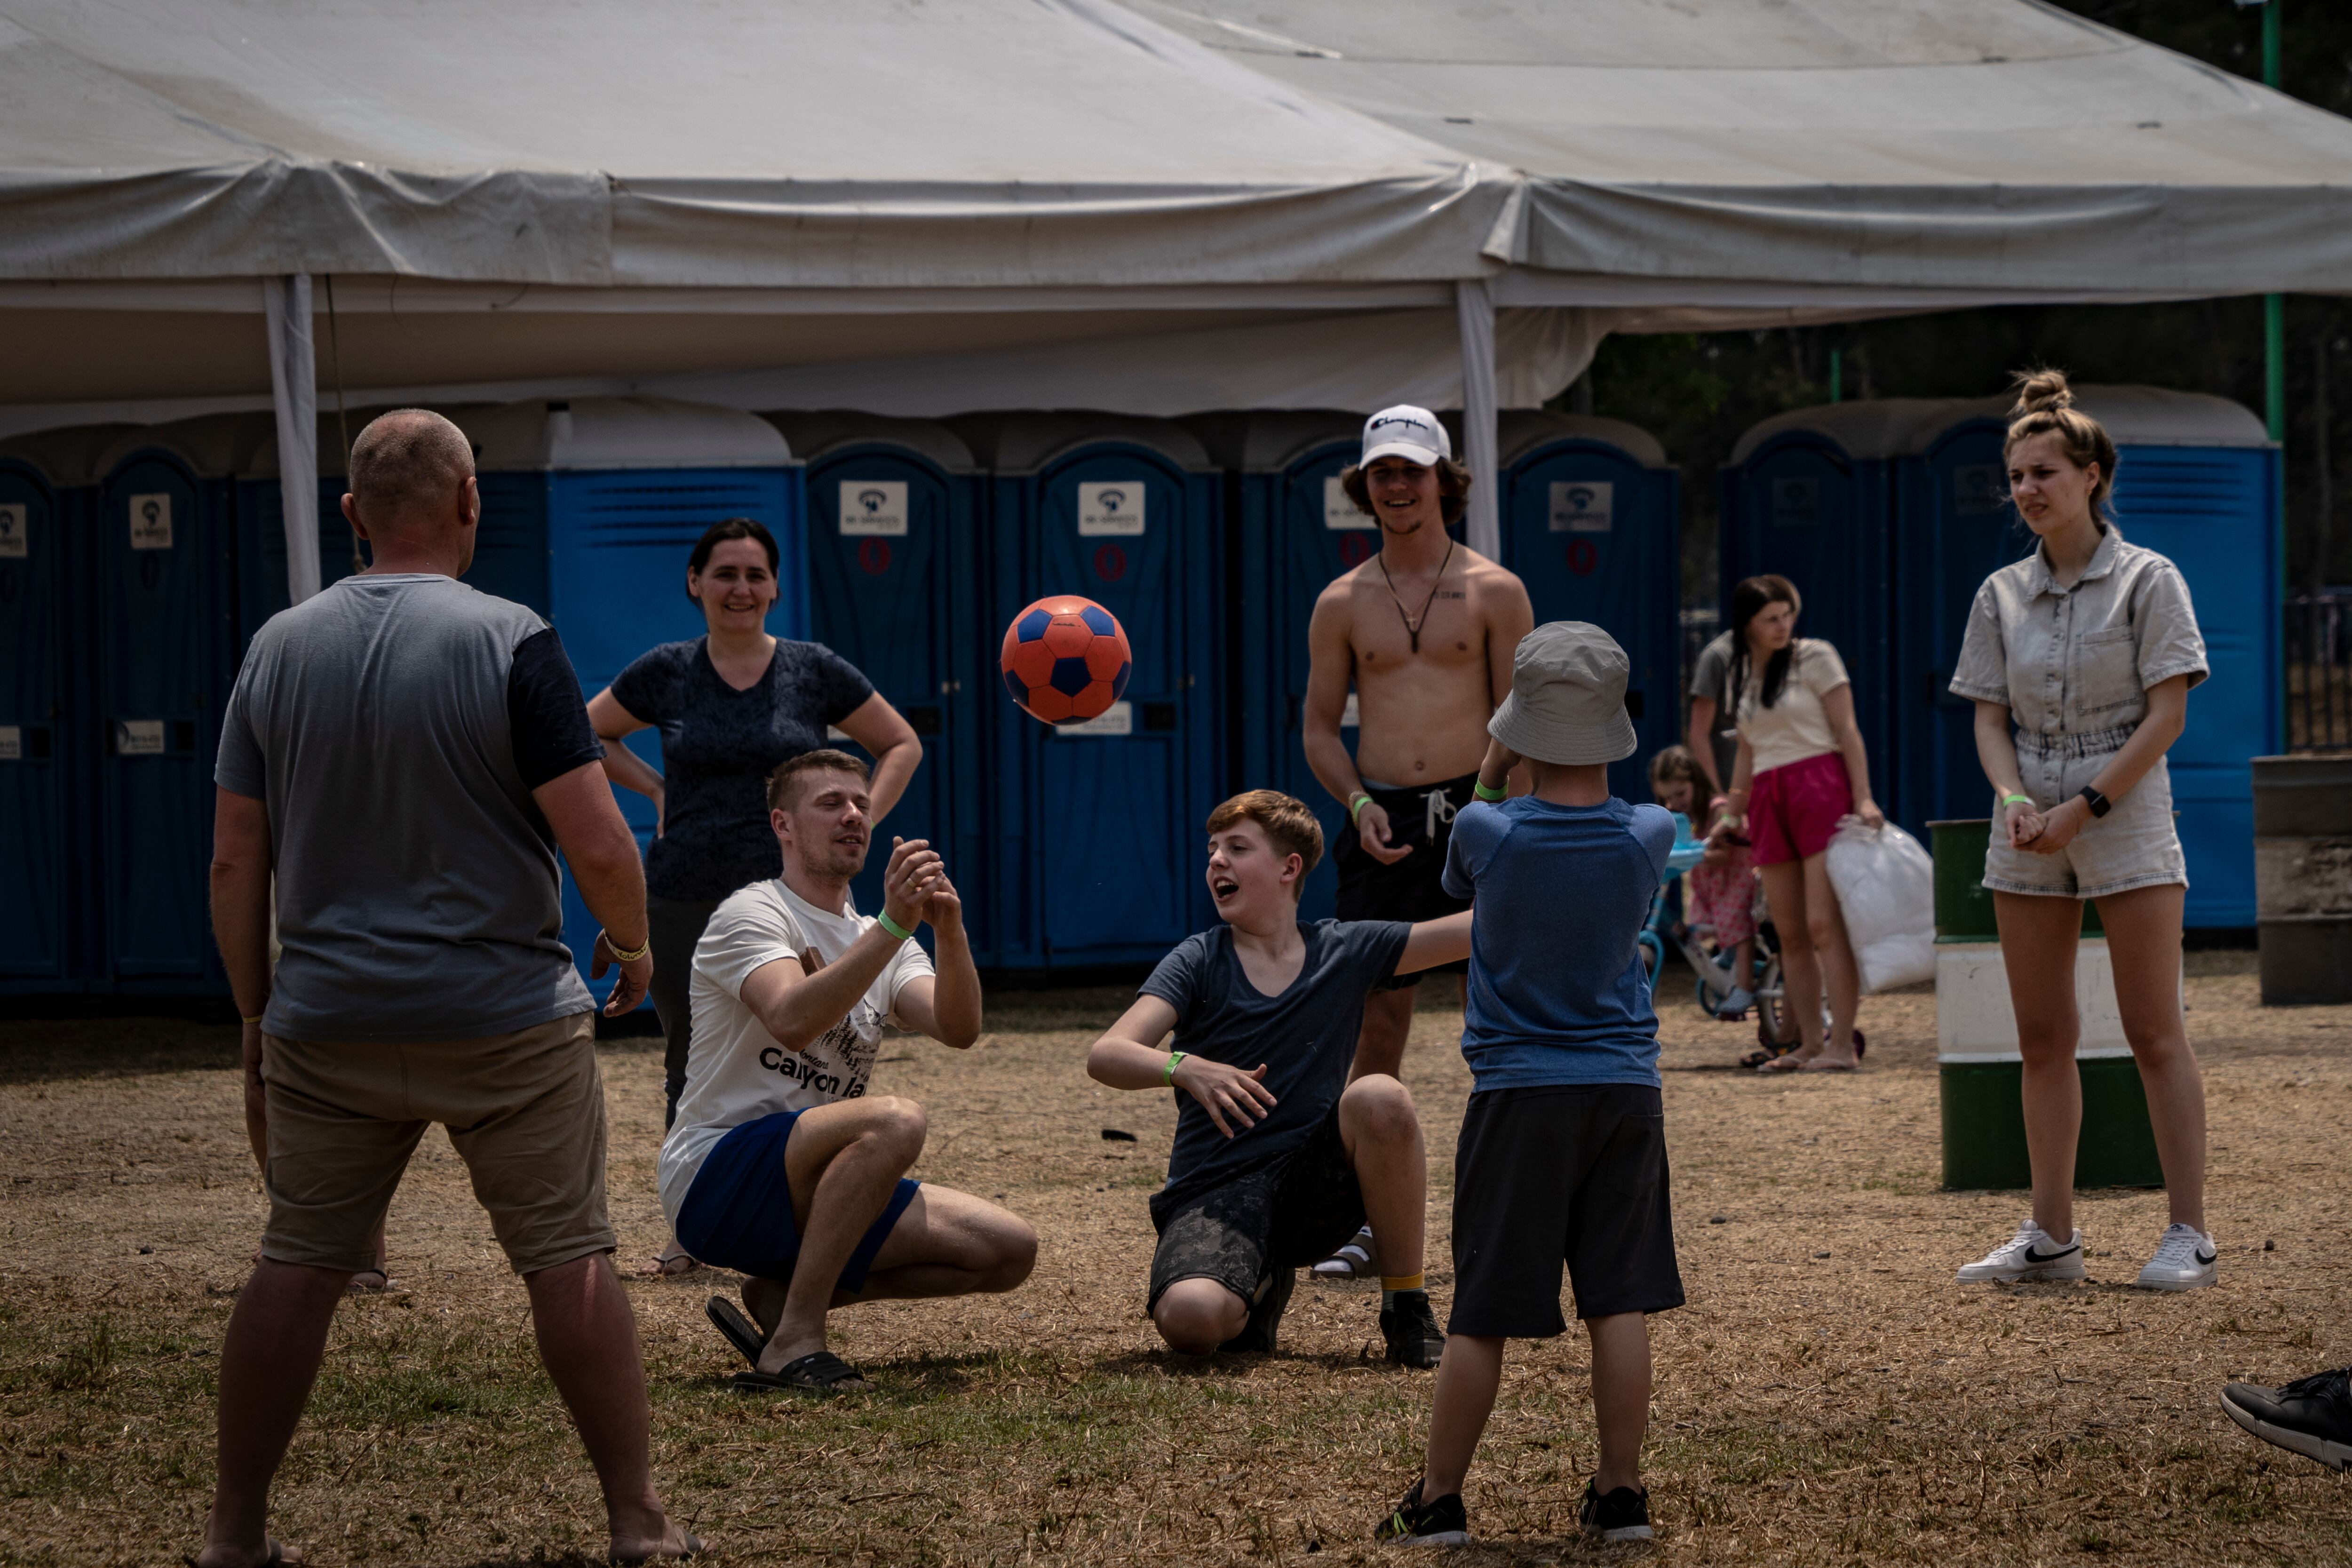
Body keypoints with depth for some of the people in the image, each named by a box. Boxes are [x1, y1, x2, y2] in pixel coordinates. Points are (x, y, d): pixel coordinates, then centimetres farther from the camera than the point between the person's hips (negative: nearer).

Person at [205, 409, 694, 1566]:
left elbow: (233, 862, 6)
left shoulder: (278, 649, 4)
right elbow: (597, 842, -13)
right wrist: (631, 945, 6)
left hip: (327, 1028, 4)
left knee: (298, 1263, 10)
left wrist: (255, 1009, 16)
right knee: (568, 1256, 4)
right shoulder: (510, 644, -10)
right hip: (507, 1023, -4)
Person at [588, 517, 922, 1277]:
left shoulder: (814, 672, 4)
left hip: (788, 894, -1)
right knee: (690, 1063, 7)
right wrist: (657, 790, 10)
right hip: (684, 896, 1)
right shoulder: (666, 673, 6)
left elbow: (901, 745, 14)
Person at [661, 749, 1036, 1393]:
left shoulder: (880, 940, 16)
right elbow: (793, 1020, -27)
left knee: (1010, 1249, -4)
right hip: (714, 1182, -8)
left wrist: (950, 932, -20)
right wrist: (893, 925, -32)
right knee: (895, 1119, -34)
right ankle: (795, 1342, -28)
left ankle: (784, 1294, 2)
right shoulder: (750, 914, -6)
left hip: (814, 1188, 8)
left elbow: (959, 1030, -3)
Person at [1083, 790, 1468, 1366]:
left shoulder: (1345, 951, 6)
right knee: (1190, 1320, -34)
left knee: (1379, 1098, -30)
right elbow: (1106, 1057, -14)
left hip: (1314, 1183, 1)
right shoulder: (1199, 962, -1)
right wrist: (1185, 1069, -34)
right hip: (1216, 1189, -1)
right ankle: (1260, 1287, 7)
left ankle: (1407, 1303, -11)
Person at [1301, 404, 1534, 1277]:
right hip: (1382, 827, 2)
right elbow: (1320, 724, 12)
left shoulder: (1493, 592, 3)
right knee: (1377, 1016, 1)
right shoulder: (1342, 604, 9)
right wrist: (1357, 802, -5)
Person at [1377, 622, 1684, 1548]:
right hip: (1626, 1091, 2)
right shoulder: (1649, 837, -5)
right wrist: (1587, 765, 18)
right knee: (1620, 1304, 6)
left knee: (1481, 1315, 2)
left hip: (1518, 1097, -2)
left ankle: (1439, 1502, 9)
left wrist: (1490, 774, 12)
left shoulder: (1489, 833, -12)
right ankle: (1621, 1497, 9)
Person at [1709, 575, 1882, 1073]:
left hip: (1820, 787, -6)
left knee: (1824, 925, -13)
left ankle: (1842, 1046, -16)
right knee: (1790, 934, 3)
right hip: (1769, 800, 6)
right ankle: (1810, 1045, 6)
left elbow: (1847, 731, -5)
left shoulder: (1815, 658, -1)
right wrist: (1732, 812, 17)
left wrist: (1864, 799, -13)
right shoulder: (1741, 674, 16)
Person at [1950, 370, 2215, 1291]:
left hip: (2125, 822, -5)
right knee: (2042, 1039, 6)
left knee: (2155, 1035, -5)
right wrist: (2016, 800, -11)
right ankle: (2052, 1238, 11)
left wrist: (2083, 807, -15)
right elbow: (1989, 717, 8)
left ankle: (2189, 1234, -3)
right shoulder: (2002, 595, 9)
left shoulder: (2147, 581, -4)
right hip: (2028, 836, 5)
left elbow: (2167, 715, -9)